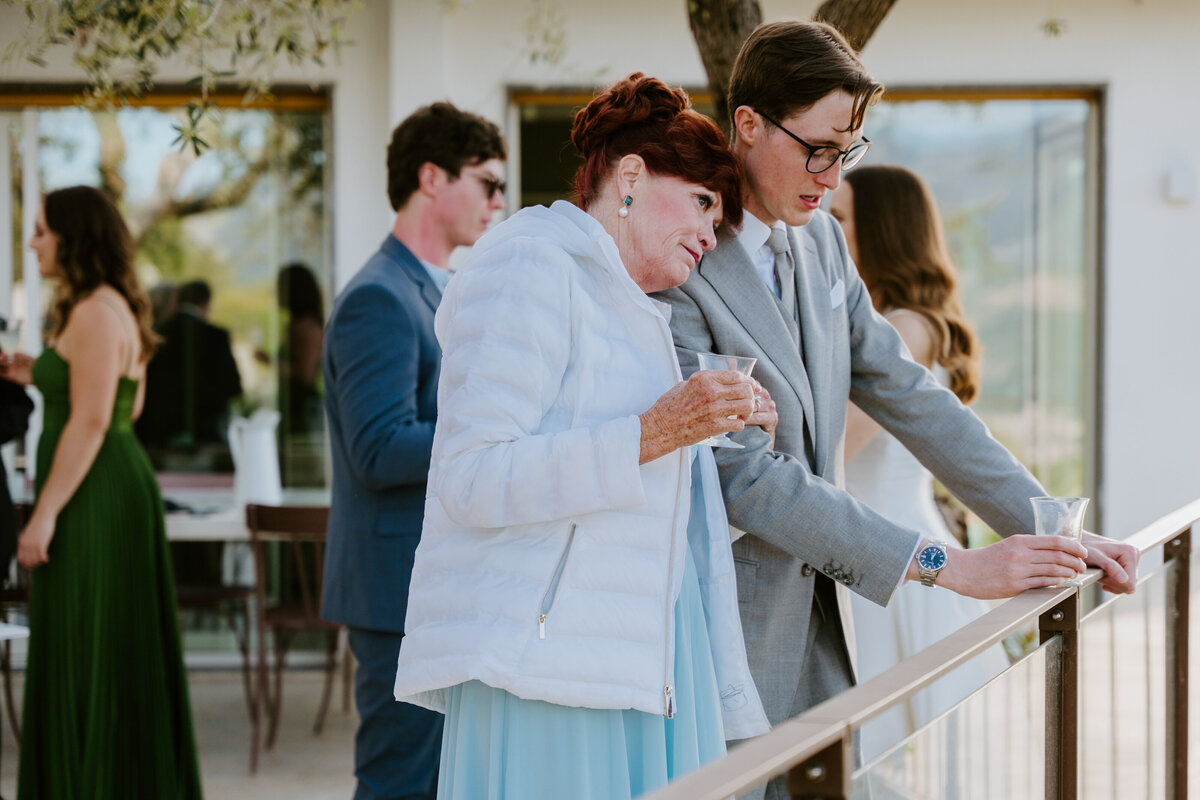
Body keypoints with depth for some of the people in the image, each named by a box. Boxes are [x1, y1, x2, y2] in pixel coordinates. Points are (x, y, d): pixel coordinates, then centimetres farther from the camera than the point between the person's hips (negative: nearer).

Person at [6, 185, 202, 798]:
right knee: (115, 655, 14)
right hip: (118, 484, 10)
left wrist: (44, 515, -21)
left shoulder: (95, 313, -15)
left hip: (92, 496, -10)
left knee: (87, 657, -4)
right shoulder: (119, 309, 15)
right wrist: (42, 376, 17)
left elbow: (91, 422, -21)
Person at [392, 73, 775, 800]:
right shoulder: (531, 270, -5)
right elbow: (474, 480, -17)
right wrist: (651, 435, -20)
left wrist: (726, 435, 18)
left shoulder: (626, 310, 27)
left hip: (637, 666, 9)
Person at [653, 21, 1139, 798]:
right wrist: (948, 566, -22)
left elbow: (906, 394, 10)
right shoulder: (676, 272, -18)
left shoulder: (821, 240, 8)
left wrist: (1050, 528, 2)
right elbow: (750, 478, -21)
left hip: (817, 618, 7)